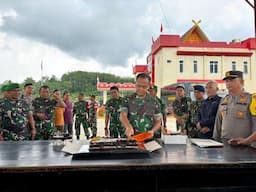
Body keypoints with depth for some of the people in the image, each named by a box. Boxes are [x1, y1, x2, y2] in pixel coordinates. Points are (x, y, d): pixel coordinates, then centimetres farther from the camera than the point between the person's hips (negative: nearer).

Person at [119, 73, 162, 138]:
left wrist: (153, 131, -7)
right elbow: (123, 116, -5)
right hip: (131, 137, -1)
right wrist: (129, 127, -25)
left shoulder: (154, 102, 9)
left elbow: (158, 121, 13)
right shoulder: (128, 100, 7)